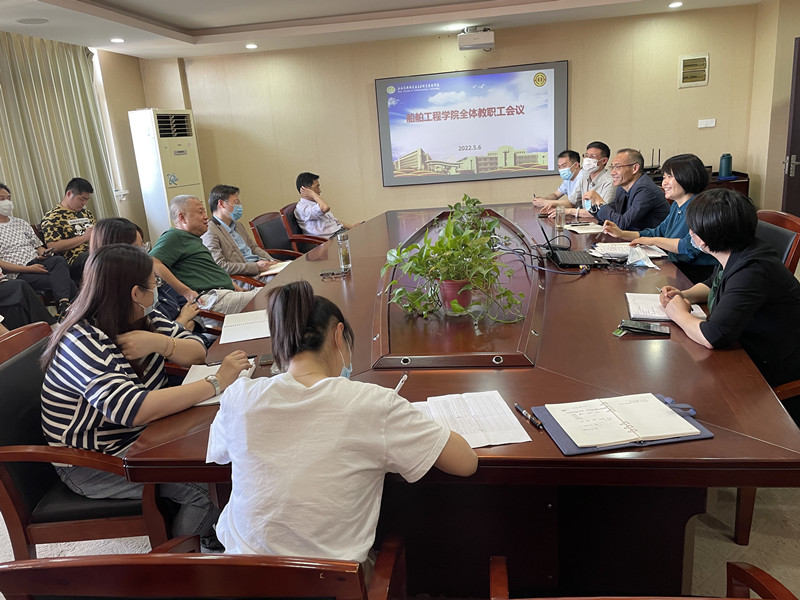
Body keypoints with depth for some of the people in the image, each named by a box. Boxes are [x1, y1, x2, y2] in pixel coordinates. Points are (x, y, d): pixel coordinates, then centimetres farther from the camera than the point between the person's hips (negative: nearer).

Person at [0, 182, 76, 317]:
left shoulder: (21, 223, 24)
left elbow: (37, 244, 27)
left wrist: (42, 252, 1)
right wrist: (28, 269, -16)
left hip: (36, 262, 5)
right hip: (18, 273, -5)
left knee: (59, 260, -33)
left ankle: (63, 304, -48)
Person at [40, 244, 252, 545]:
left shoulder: (143, 319, -1)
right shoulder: (85, 345, -27)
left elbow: (197, 351, -3)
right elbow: (135, 409, -41)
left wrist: (161, 343, -26)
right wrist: (216, 382, -40)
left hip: (138, 437, 8)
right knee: (203, 486, -19)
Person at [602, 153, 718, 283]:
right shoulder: (676, 206, 14)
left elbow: (690, 247, -28)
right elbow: (658, 232, 23)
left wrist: (653, 241, -17)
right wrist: (622, 234, 12)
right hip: (676, 268, 8)